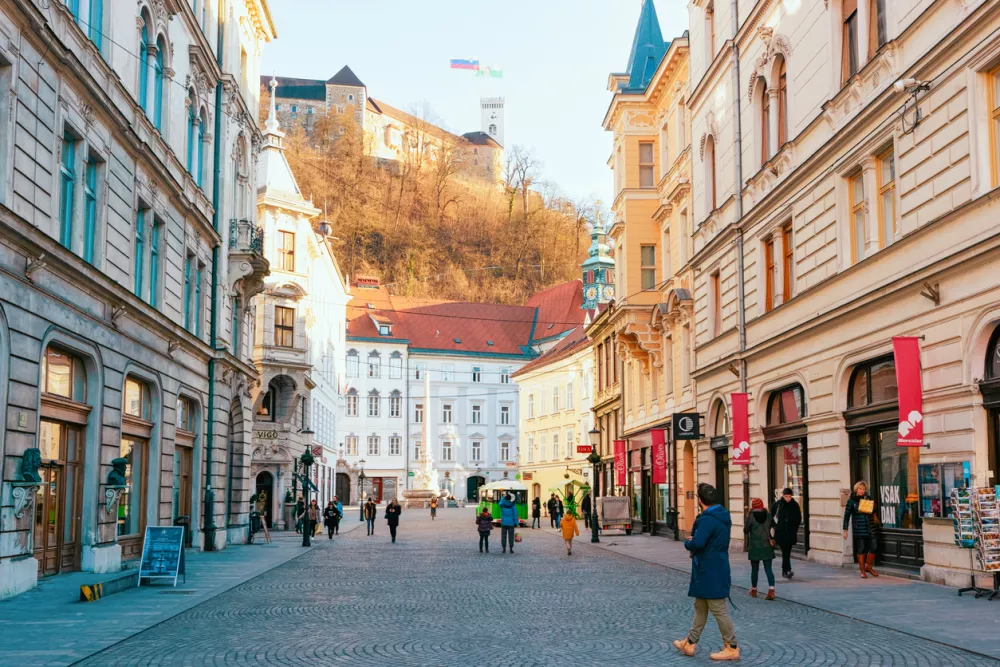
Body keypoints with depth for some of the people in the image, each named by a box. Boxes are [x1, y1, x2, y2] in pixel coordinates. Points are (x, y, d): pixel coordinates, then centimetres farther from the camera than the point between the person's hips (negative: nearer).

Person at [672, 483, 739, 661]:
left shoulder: (707, 520, -23)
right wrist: (694, 543, 7)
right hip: (716, 569, 10)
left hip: (710, 573, -10)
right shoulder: (723, 516, 9)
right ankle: (690, 643, 26)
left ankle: (732, 648, 5)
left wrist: (687, 543, -9)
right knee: (700, 607, 17)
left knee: (719, 610, -2)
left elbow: (697, 543, -32)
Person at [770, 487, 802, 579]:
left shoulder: (795, 505, 2)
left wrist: (794, 528, 5)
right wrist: (775, 525, 1)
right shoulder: (777, 504, -3)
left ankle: (784, 570, 18)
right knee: (785, 551, -12)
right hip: (780, 533, -2)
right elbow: (770, 516, 7)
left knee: (787, 552, 6)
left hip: (790, 533, 2)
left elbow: (798, 519, 11)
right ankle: (787, 570, -19)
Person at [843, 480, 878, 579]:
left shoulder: (868, 498, 7)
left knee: (873, 548, 3)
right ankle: (862, 570, 12)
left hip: (870, 528, 4)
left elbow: (874, 511, 20)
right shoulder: (851, 500, -3)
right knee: (861, 549, 0)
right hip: (859, 528, -4)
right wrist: (845, 530, -4)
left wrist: (870, 510, -5)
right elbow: (847, 515, -1)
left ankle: (868, 567, 24)